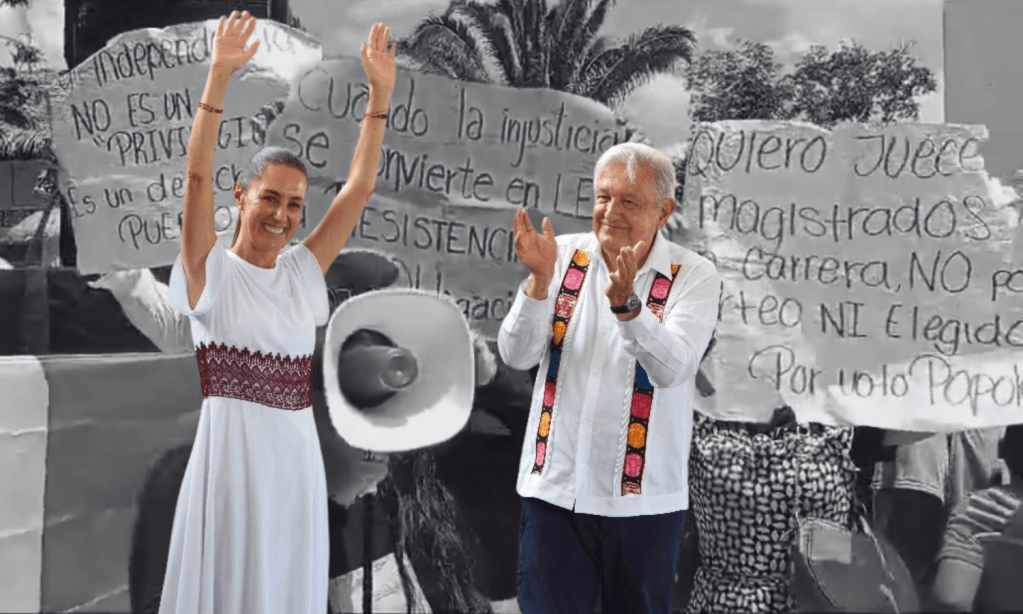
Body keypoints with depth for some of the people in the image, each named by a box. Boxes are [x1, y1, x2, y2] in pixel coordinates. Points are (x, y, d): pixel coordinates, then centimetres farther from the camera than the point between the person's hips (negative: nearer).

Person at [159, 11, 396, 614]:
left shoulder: (304, 271, 9)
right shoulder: (211, 270, -2)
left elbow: (360, 188, 6)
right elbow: (197, 176, -15)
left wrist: (380, 95, 0)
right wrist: (219, 76, -25)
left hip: (296, 455, 5)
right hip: (229, 450, -5)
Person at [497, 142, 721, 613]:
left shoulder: (694, 275, -4)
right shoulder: (564, 255, 2)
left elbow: (673, 368, -19)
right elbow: (517, 356, -5)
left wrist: (626, 303, -34)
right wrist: (539, 278, -20)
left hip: (644, 499, -1)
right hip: (554, 490, 1)